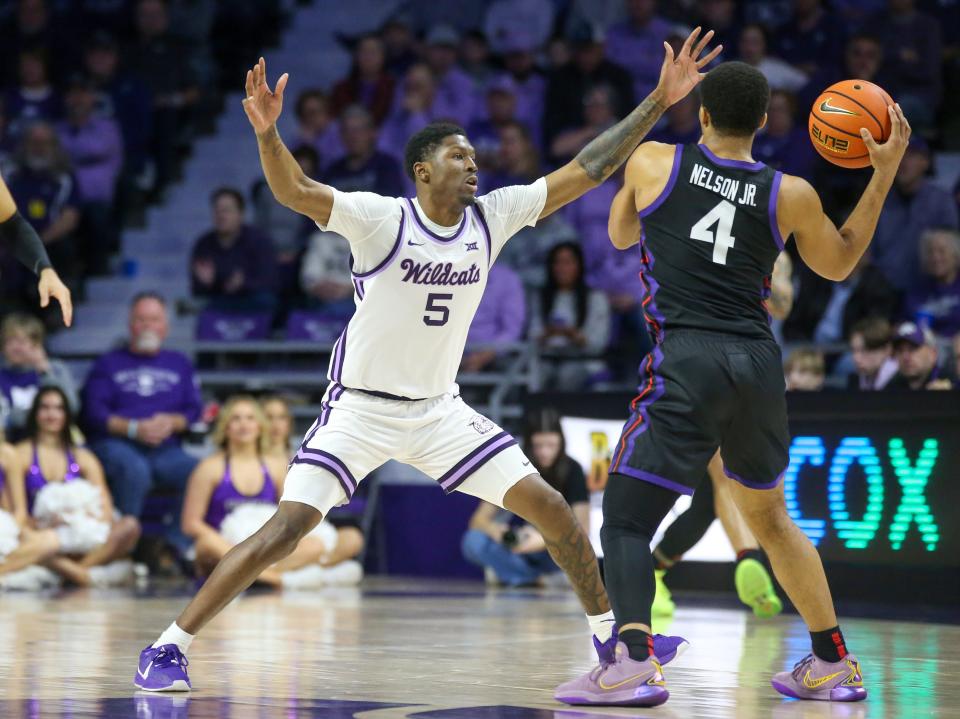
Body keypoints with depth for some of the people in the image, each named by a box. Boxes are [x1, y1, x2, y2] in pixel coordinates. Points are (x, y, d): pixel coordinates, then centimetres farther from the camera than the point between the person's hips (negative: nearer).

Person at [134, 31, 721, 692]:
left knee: (548, 507, 0)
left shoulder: (493, 218, -1)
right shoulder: (380, 218, -15)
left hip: (439, 410, 5)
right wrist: (267, 132, -49)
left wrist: (661, 100, -5)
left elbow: (589, 168, -1)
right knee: (290, 526, -16)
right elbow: (293, 190, -30)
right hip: (360, 408, -5)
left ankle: (610, 632, 19)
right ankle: (169, 648, -8)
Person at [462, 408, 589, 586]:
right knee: (474, 542, -28)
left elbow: (582, 530, -20)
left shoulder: (571, 470, -13)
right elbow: (478, 521, -12)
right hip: (519, 543, 1)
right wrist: (497, 531, -35)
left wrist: (543, 541, -37)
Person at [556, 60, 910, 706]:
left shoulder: (652, 162, 4)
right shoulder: (790, 195, 7)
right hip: (760, 363, 4)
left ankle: (634, 663, -24)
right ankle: (834, 665, 29)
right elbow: (838, 264, 26)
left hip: (686, 362, -4)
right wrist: (885, 173, 24)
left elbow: (621, 235, 25)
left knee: (624, 518, -1)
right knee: (770, 517, 24)